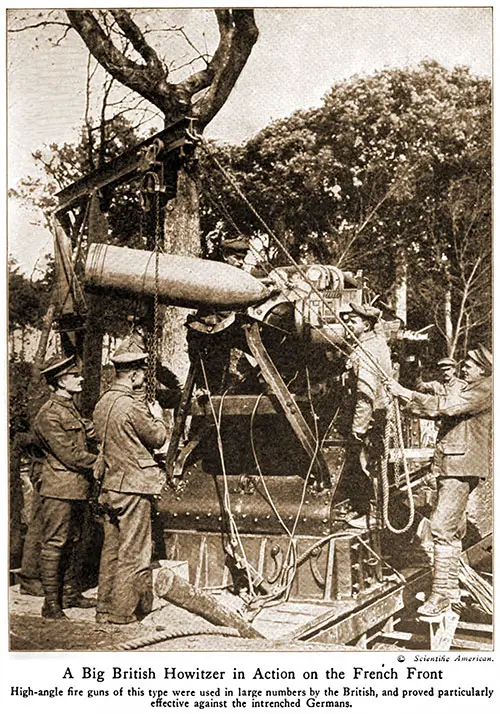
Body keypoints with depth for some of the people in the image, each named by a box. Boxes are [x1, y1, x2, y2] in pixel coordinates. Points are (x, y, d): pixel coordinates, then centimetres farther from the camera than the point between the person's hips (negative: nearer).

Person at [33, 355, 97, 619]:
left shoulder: (71, 409, 15)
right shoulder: (49, 415, -16)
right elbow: (70, 455, -19)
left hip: (77, 489, 9)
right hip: (58, 490, -9)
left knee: (71, 542, 16)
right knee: (54, 544, -2)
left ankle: (71, 593, 26)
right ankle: (51, 603, 4)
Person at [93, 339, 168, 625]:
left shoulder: (102, 403, 8)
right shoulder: (131, 405, -18)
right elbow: (158, 438, -9)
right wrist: (157, 417, 11)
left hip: (111, 483, 8)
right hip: (134, 485, -8)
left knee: (111, 548, 14)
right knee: (133, 552, 1)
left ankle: (105, 607, 21)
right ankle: (122, 611, 7)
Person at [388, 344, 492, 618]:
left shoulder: (486, 390, -9)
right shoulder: (471, 391, 24)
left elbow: (446, 406, -22)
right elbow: (437, 411, 21)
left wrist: (406, 393, -20)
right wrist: (406, 401, 7)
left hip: (462, 467, -11)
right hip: (450, 465, 11)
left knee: (442, 526, -16)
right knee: (452, 528, 15)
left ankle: (441, 594, -12)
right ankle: (451, 586, 25)